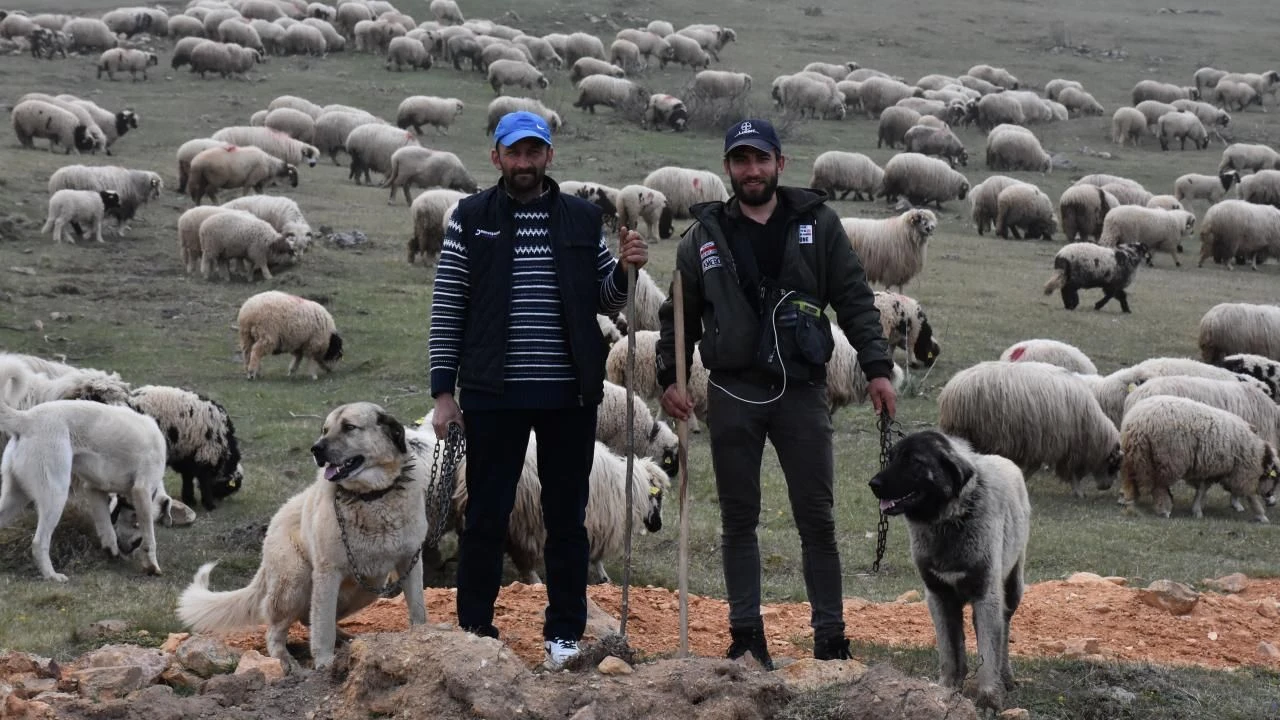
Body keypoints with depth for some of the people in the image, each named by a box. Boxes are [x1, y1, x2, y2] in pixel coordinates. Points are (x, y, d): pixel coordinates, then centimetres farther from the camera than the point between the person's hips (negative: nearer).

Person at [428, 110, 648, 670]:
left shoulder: (583, 219, 7)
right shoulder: (471, 218, 2)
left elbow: (605, 301, 12)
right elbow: (447, 305, 1)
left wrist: (626, 270, -10)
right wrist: (444, 390, -4)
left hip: (569, 394, 2)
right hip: (494, 394, -1)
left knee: (567, 517, 7)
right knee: (486, 516, 3)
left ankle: (564, 633, 17)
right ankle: (474, 629, 14)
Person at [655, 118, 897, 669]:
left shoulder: (817, 223, 4)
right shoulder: (705, 235, 6)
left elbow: (855, 299, 3)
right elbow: (679, 314, 11)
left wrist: (877, 367, -5)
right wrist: (669, 377, 1)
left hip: (802, 390, -1)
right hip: (733, 394, 1)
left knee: (817, 517, 1)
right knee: (738, 519, 6)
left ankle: (830, 638, 7)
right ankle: (746, 634, 14)